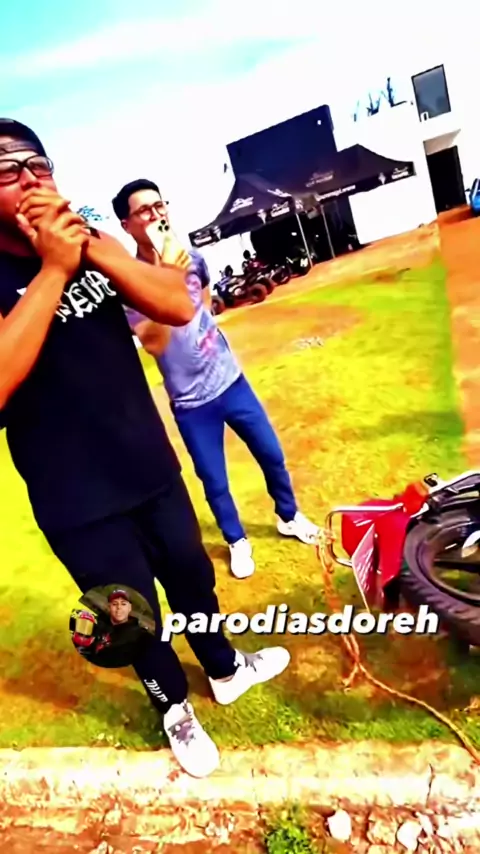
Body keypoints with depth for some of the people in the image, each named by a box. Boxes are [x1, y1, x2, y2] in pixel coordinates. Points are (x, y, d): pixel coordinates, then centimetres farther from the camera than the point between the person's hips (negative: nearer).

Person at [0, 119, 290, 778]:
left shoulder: (89, 243, 3)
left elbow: (178, 307, -10)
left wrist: (90, 246, -21)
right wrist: (54, 268, -27)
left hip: (151, 466, 4)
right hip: (77, 501, -4)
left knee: (193, 579, 22)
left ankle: (225, 670, 51)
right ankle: (174, 708, 44)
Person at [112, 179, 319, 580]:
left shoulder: (193, 258, -1)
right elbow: (154, 343, -31)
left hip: (231, 379, 5)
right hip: (191, 400, -5)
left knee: (272, 455, 15)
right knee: (214, 480, 8)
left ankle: (289, 517, 40)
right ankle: (237, 542, 35)